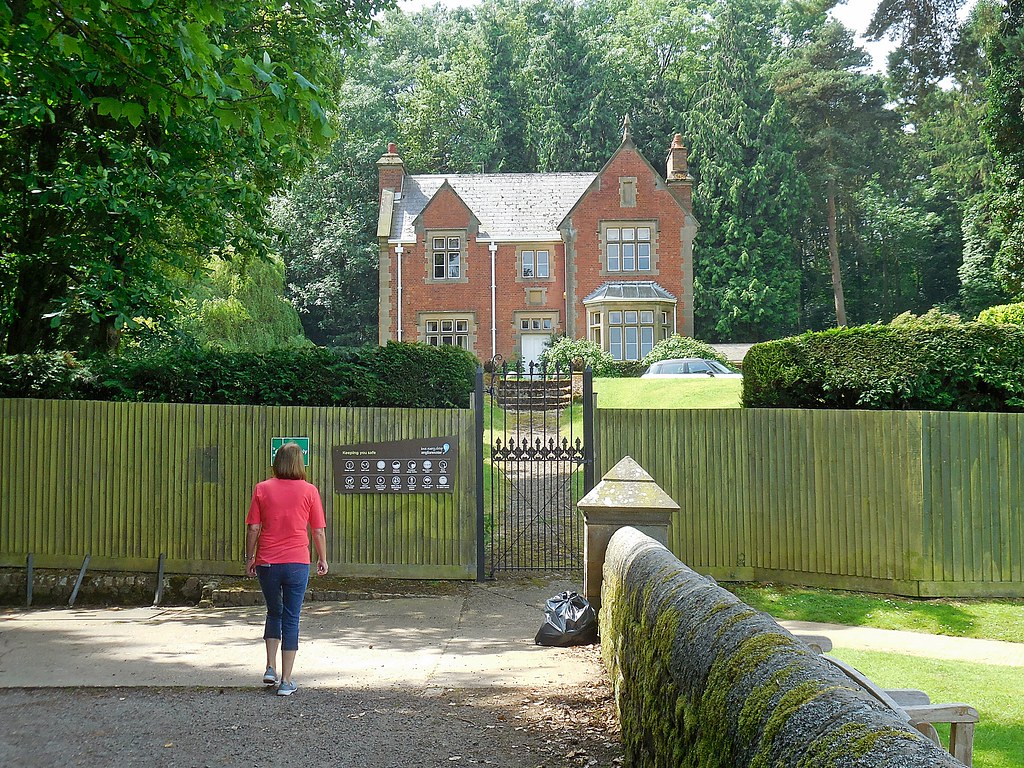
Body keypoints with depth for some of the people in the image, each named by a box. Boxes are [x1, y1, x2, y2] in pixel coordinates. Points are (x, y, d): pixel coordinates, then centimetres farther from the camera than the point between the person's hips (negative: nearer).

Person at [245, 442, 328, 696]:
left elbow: (253, 528, -1)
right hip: (297, 563, -1)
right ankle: (286, 681, 5)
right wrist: (322, 559, 14)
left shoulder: (262, 489, 0)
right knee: (291, 620, 5)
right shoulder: (309, 491, -2)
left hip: (267, 563, 1)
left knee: (274, 613, 22)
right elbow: (319, 531, 1)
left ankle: (270, 668, 15)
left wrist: (249, 558, 11)